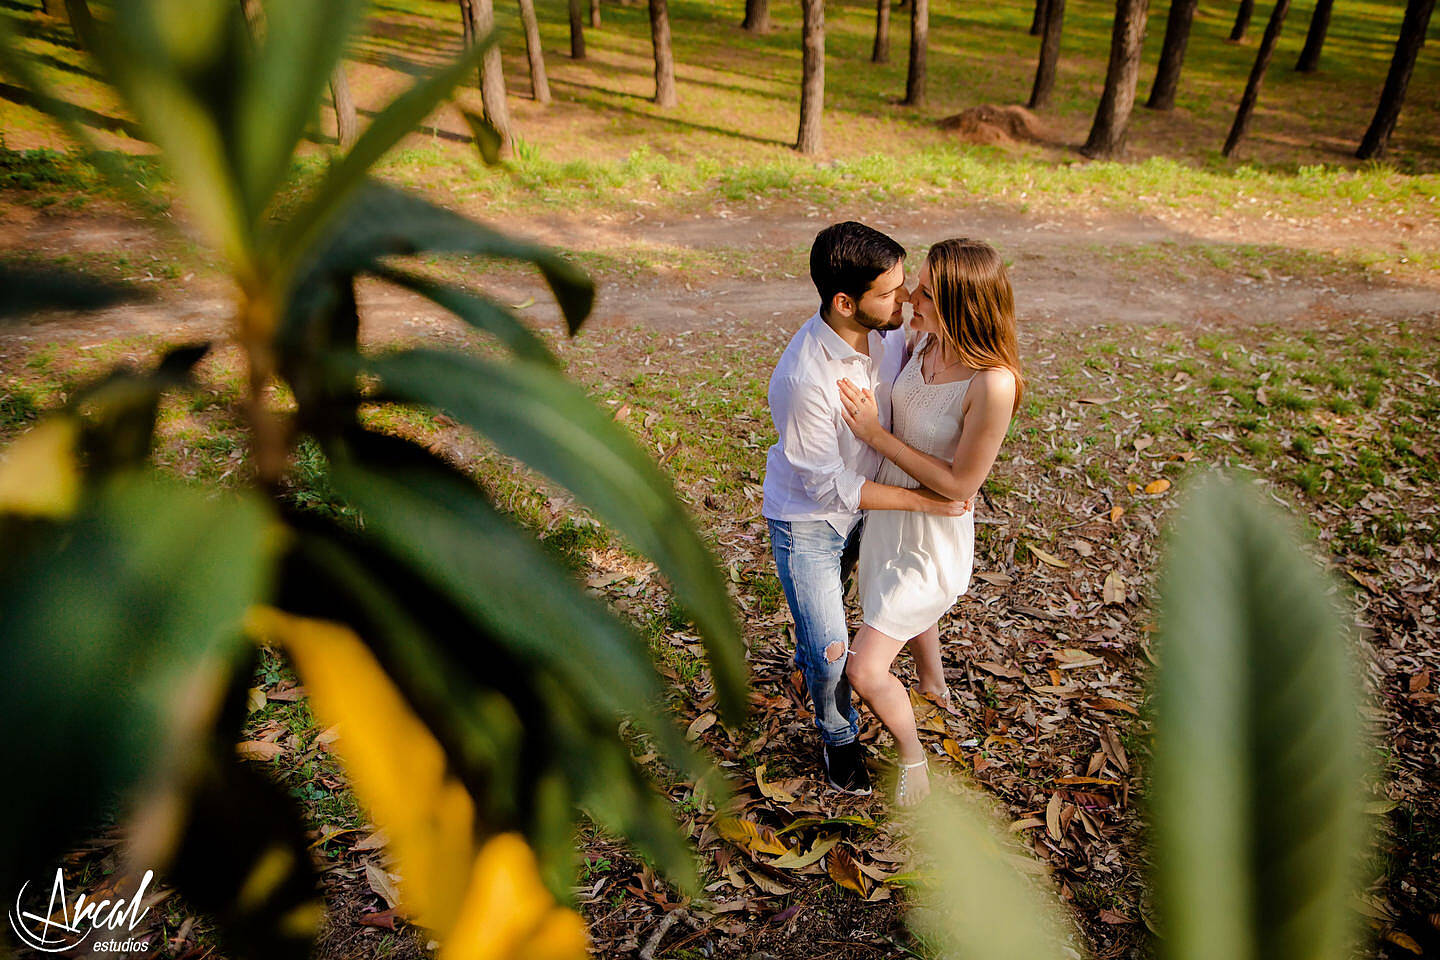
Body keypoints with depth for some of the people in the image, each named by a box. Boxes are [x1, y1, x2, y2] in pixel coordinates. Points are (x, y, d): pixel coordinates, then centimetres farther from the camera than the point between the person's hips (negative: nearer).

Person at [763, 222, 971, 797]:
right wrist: (921, 500, -25)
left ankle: (808, 660, 62)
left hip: (859, 504, 6)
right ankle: (837, 735, 32)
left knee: (827, 602, 30)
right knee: (830, 649, 3)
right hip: (806, 518, -6)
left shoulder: (890, 331, -16)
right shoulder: (803, 378, -38)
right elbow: (830, 487, -28)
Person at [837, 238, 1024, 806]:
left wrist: (875, 435, -26)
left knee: (864, 670, -5)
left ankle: (911, 756, 27)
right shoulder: (924, 339, -11)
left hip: (934, 536, -8)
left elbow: (960, 486, -25)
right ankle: (934, 685, 67)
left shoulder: (993, 383, -32)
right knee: (908, 611, 35)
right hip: (888, 510, 8)